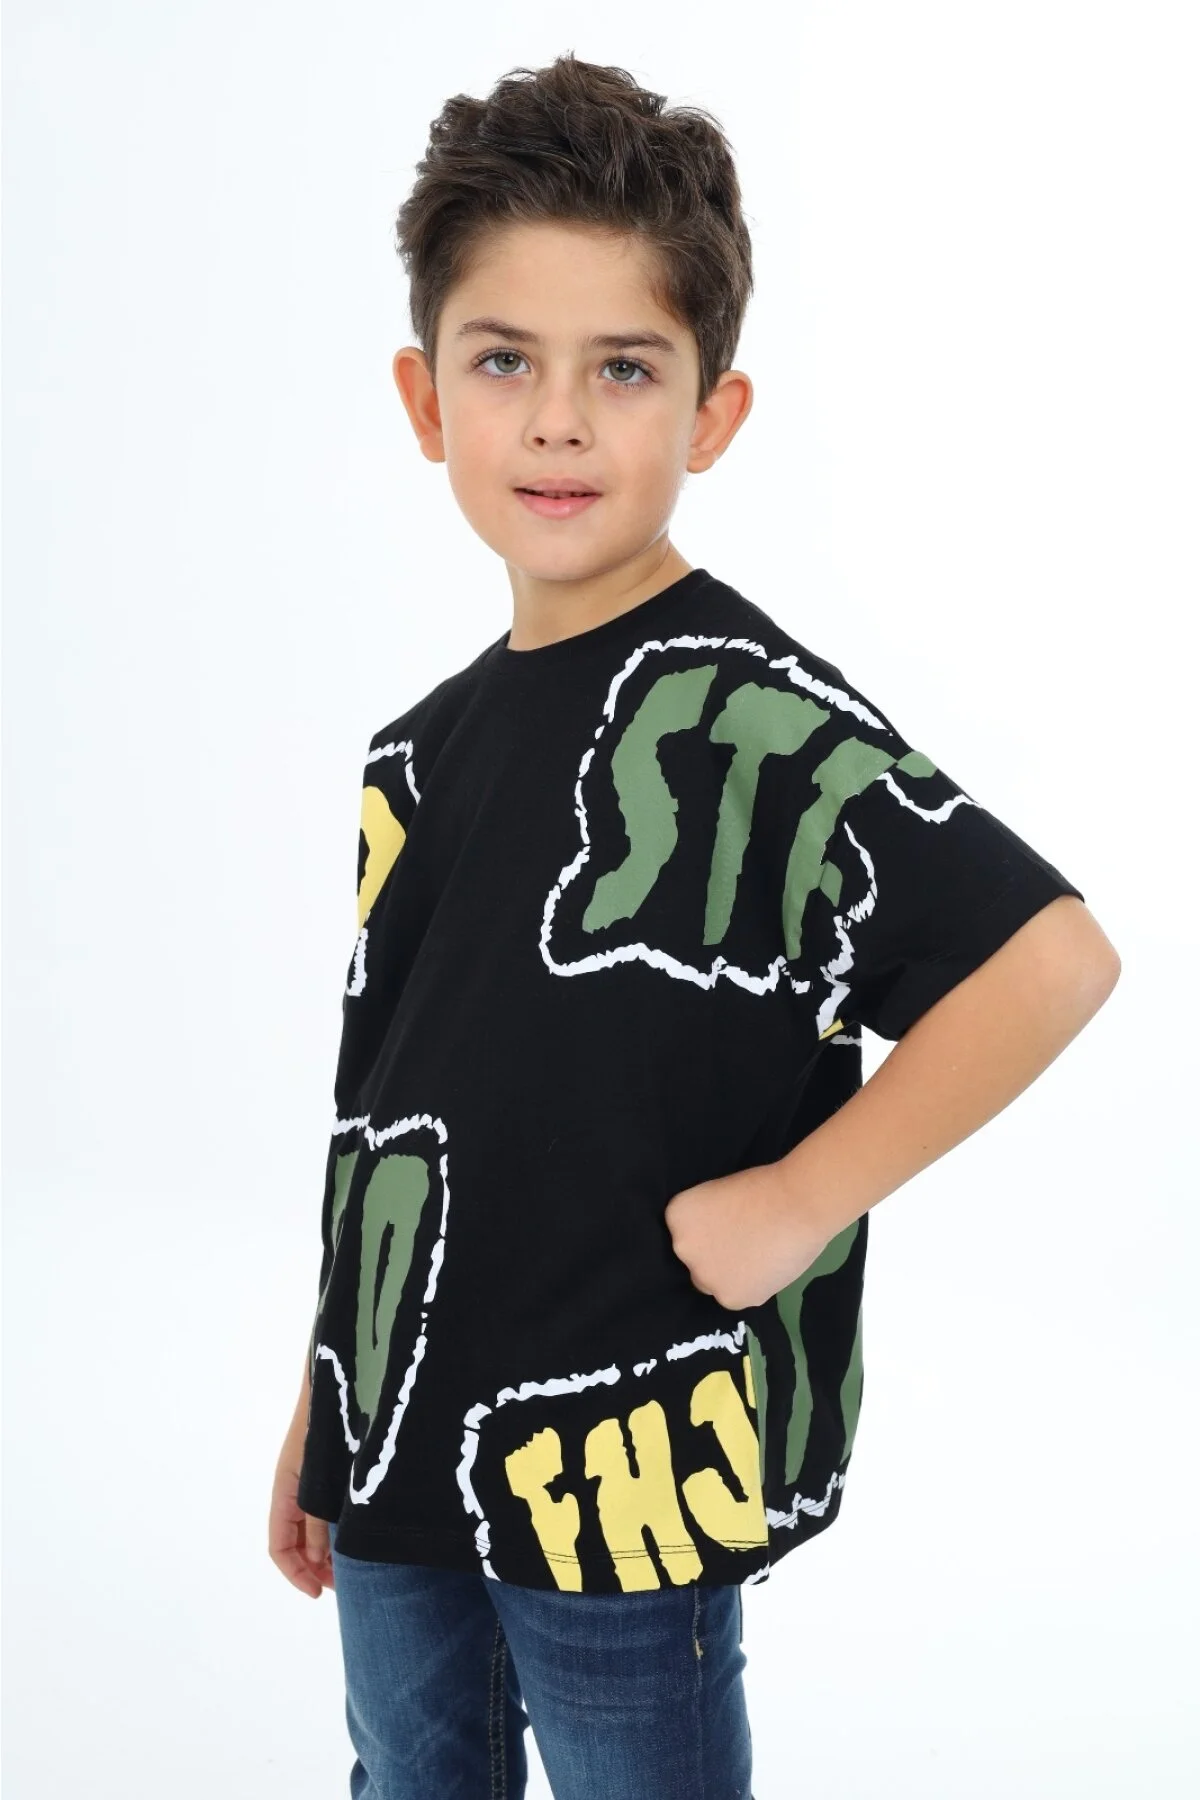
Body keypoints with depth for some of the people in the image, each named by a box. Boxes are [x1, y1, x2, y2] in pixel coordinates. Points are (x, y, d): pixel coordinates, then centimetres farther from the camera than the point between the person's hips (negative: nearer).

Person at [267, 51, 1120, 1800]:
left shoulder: (746, 715, -17)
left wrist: (794, 1201, -21)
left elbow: (1053, 956, -26)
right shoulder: (431, 744, 5)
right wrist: (326, 1411, 16)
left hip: (618, 1484, -6)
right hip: (404, 1468, 7)